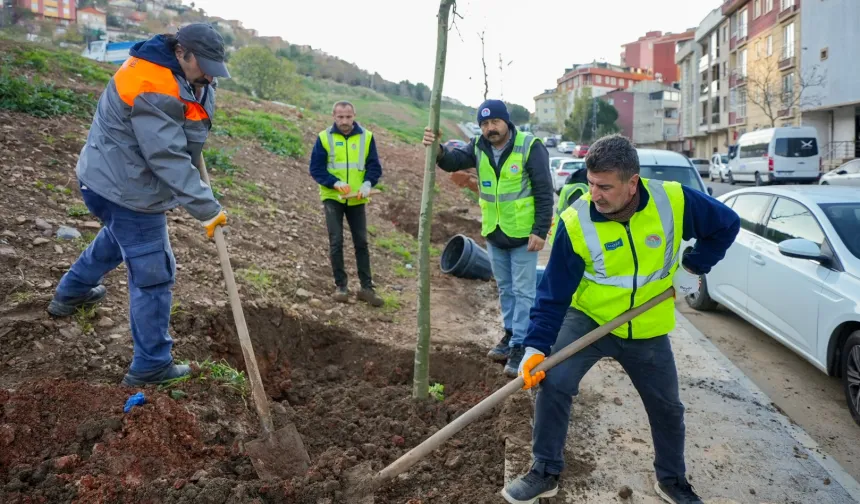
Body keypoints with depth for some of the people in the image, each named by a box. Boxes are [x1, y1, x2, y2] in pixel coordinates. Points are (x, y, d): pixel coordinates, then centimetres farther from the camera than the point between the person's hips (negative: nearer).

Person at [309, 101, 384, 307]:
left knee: (361, 242, 5)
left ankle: (367, 287, 12)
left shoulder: (366, 137, -1)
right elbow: (316, 168, -6)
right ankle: (340, 285, 12)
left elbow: (374, 166, 0)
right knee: (336, 242, 0)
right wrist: (335, 183, -22)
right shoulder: (324, 137, -4)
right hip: (333, 198, -1)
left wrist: (367, 184, -19)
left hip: (356, 199, 1)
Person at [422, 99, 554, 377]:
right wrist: (438, 151, -37)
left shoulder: (530, 147, -15)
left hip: (523, 234, -6)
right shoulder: (478, 147, 1)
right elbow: (455, 161, -15)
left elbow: (544, 192, -15)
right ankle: (510, 334, 34)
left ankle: (520, 346, 7)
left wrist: (540, 231, -19)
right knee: (505, 289, 18)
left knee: (523, 291, 1)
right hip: (494, 233, 6)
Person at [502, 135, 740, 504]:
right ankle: (545, 473, 5)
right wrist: (536, 345, -27)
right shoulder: (576, 223, -23)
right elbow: (554, 293, -20)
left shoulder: (674, 201, -20)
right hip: (588, 318, -2)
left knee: (667, 407, 15)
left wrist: (693, 267, -8)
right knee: (553, 384, -18)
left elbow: (726, 225, -1)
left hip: (647, 329, 2)